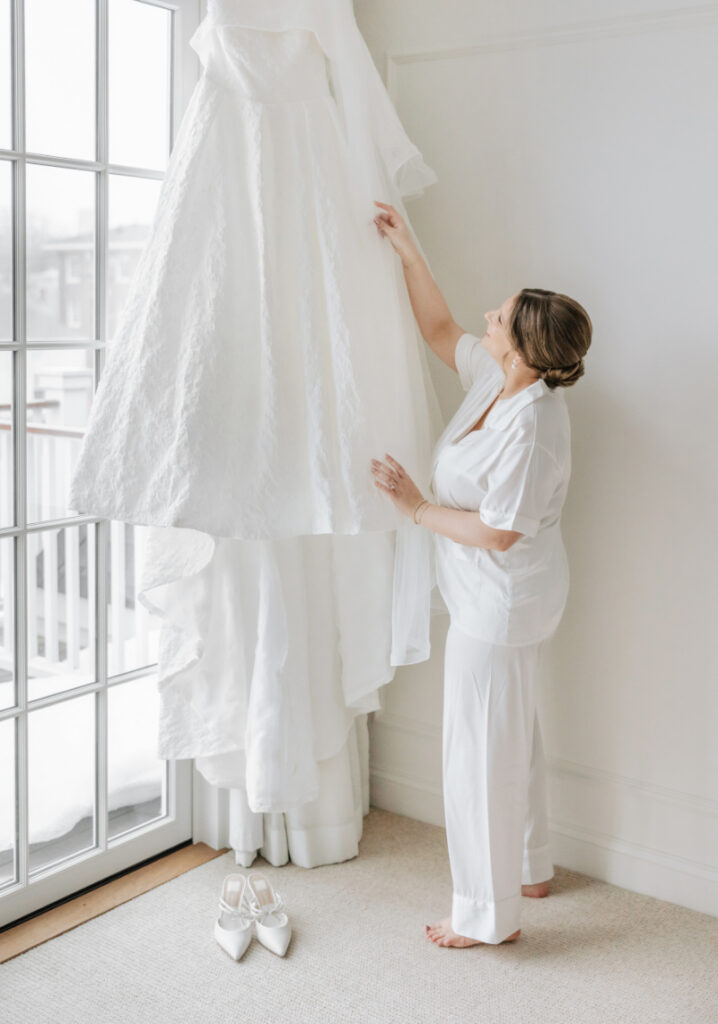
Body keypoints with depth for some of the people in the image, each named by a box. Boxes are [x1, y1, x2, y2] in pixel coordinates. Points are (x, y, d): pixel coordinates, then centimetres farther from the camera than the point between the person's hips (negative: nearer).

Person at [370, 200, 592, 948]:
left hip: (501, 604, -10)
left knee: (479, 748, 1)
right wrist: (407, 252, 10)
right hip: (499, 599, 10)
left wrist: (417, 507, -18)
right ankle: (529, 867, 41)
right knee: (513, 732, 22)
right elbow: (439, 331, 14)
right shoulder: (499, 378, 0)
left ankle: (488, 914, 17)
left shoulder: (532, 426, -27)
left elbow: (497, 534, -26)